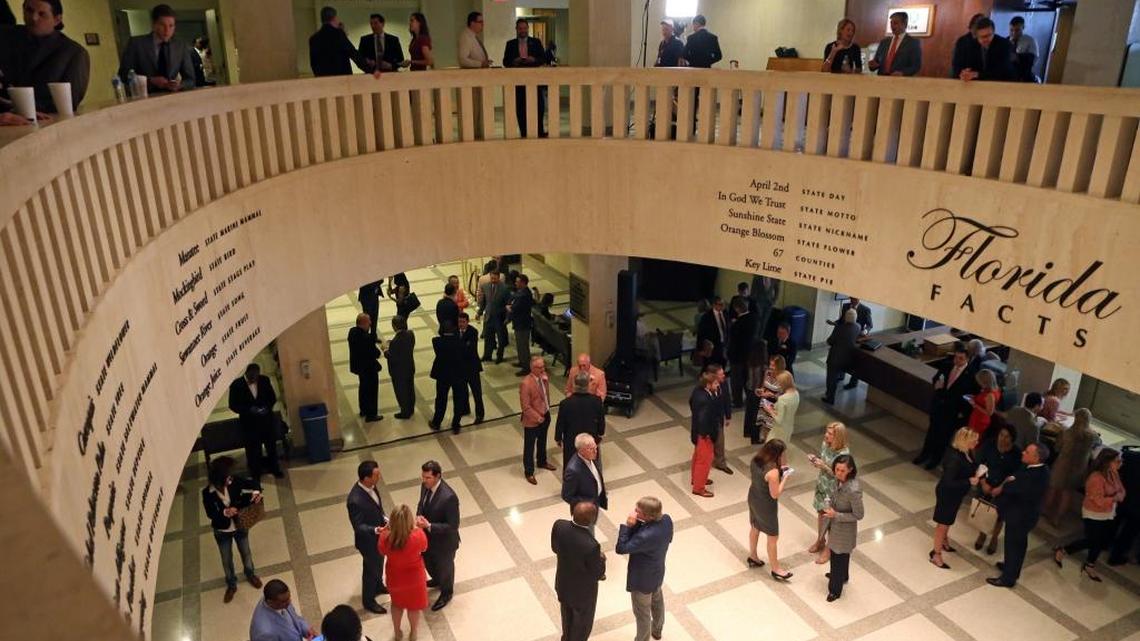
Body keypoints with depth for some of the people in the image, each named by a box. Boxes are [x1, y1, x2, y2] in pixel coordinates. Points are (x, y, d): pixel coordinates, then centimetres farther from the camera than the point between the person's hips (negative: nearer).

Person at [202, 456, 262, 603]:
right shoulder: (208, 493, -26)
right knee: (226, 560, 19)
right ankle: (231, 585, 45)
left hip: (240, 526, 2)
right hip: (222, 532, -2)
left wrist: (256, 492, -33)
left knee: (246, 553, 24)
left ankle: (250, 574, 53)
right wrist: (225, 513, -42)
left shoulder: (234, 482, -22)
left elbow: (254, 483, -12)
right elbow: (210, 513, -24)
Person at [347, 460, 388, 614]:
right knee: (371, 569, 16)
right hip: (368, 540, -7)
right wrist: (376, 530, -43)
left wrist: (384, 518, -6)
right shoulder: (355, 500, -39)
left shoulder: (370, 487, -14)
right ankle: (369, 601, 40)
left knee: (379, 563, 30)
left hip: (379, 535, 8)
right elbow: (358, 527, -30)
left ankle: (378, 586, 58)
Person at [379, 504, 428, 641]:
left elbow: (382, 551, -6)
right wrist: (416, 527, -3)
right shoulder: (418, 535, -35)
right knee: (413, 605, 26)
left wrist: (385, 529, -5)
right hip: (414, 577, -1)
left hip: (395, 577, 1)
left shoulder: (386, 537, -30)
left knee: (397, 603, 31)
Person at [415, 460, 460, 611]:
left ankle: (446, 592, 50)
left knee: (444, 566, 21)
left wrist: (429, 526, -32)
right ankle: (437, 580, 63)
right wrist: (419, 516, -15)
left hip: (444, 542, -7)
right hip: (428, 536, 7)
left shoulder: (449, 497, -38)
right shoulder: (425, 485, -16)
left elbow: (453, 525, -29)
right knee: (428, 561, 32)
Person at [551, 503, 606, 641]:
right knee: (582, 625, 24)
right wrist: (601, 559, -4)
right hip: (583, 592, -6)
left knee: (567, 619, 33)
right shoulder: (591, 545, -40)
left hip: (563, 585, 6)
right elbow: (598, 574, -22)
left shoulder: (559, 525, -24)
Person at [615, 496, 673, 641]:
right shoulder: (667, 520, -21)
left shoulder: (645, 536, -43)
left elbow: (620, 548, -31)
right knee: (657, 601, 34)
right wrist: (637, 524, -13)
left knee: (642, 613, 20)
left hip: (642, 579, -8)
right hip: (657, 572, 8)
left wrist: (627, 525, -33)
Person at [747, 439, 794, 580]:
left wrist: (780, 469, 0)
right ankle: (775, 570, 30)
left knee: (755, 528, 29)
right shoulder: (773, 472, -34)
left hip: (753, 498, 8)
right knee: (773, 537, 13)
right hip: (766, 505, -8)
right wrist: (785, 477, -16)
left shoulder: (756, 459, -11)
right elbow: (775, 494, -24)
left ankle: (752, 557, 49)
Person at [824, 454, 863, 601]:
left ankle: (835, 589, 37)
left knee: (840, 557, 15)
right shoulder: (839, 480, -13)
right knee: (835, 553, 30)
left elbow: (858, 515, -25)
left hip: (845, 530, -7)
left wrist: (836, 515, -27)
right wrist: (830, 511, 8)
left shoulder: (853, 490, -36)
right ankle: (841, 575, 57)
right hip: (835, 525, 7)